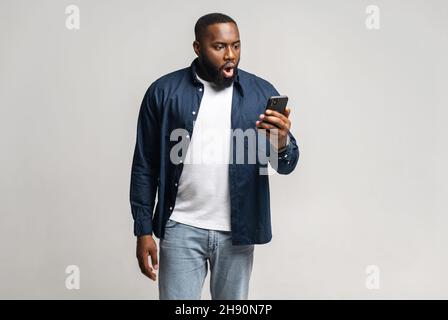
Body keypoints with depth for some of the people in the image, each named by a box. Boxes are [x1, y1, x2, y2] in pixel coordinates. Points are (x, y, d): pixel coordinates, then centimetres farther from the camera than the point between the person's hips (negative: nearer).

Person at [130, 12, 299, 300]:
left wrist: (281, 143, -23)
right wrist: (144, 230, -1)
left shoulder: (261, 92, 0)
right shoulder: (163, 91, -3)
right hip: (181, 228, -1)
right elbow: (145, 166, 2)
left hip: (237, 231, 2)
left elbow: (286, 165, 0)